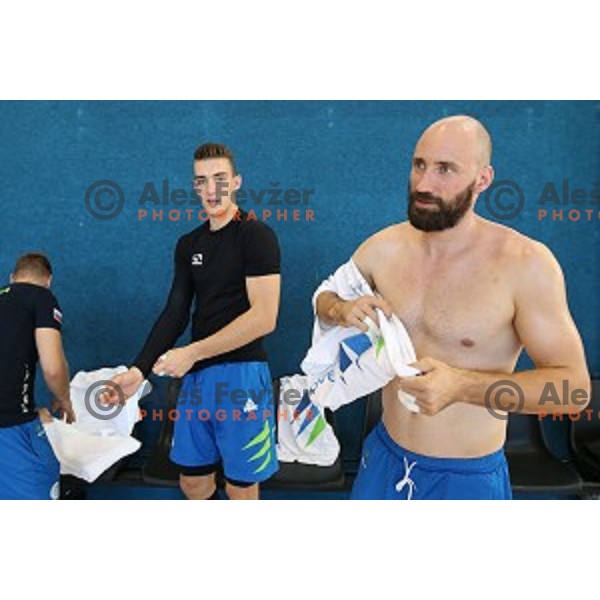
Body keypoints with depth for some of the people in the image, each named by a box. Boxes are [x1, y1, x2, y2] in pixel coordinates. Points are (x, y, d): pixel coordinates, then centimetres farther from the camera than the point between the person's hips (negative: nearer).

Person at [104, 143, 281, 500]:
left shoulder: (257, 235, -9)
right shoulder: (189, 245, 12)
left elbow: (264, 317, -17)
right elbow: (176, 313, 11)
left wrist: (191, 353, -17)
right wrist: (140, 370, -1)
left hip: (242, 375, -6)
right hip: (197, 376, 7)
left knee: (241, 491, 7)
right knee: (193, 484, 18)